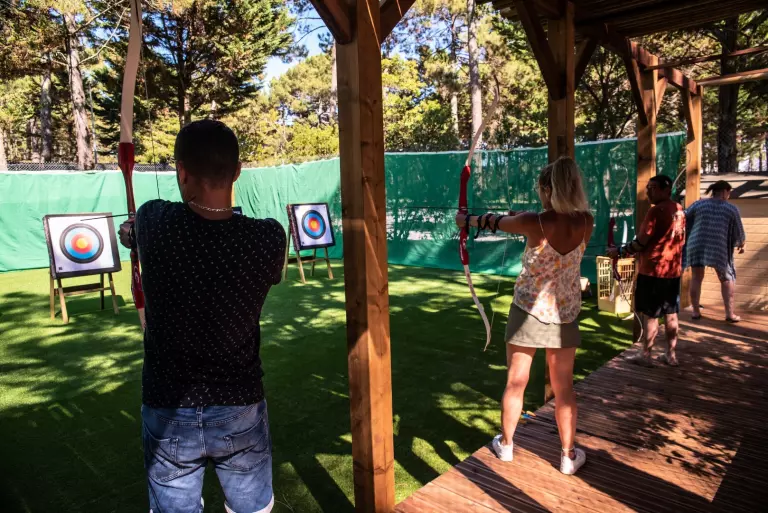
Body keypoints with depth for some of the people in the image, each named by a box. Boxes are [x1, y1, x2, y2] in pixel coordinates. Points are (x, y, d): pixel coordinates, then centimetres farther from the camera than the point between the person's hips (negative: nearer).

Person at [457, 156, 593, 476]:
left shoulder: (536, 223, -18)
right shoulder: (586, 222, -8)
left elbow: (495, 222, -1)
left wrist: (466, 219, 18)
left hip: (529, 311, -3)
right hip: (565, 314, 3)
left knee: (515, 383, 12)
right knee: (563, 388, 14)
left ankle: (505, 445, 30)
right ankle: (569, 456, 26)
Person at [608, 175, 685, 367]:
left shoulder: (656, 210, -16)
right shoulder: (680, 210, 10)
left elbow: (641, 242, -19)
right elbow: (680, 240, 18)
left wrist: (620, 252, -6)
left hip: (653, 270, -8)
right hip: (673, 269, 8)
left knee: (650, 314, 0)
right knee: (671, 313, 13)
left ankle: (645, 355, 8)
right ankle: (671, 354, 20)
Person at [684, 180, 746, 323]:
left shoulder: (699, 204, 5)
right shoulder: (732, 208, 3)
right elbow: (738, 231, 8)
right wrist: (742, 244, 26)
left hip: (696, 246, 1)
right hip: (719, 248, -1)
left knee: (696, 278, 11)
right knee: (727, 279, 14)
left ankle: (696, 311, 13)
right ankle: (730, 313, 13)